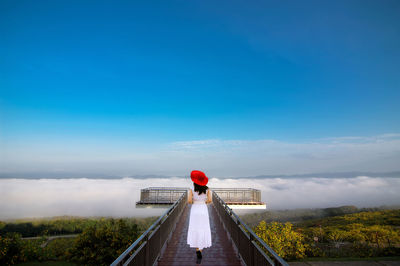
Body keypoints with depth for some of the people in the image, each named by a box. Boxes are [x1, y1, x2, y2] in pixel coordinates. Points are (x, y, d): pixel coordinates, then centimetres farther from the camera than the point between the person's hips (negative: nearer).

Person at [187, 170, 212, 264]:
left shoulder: (192, 189, -8)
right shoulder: (207, 189, -2)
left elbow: (189, 201, -16)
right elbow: (209, 200, -9)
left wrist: (192, 202, 7)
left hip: (194, 211, -1)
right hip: (204, 210, 2)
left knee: (195, 231, 5)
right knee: (203, 231, 11)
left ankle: (198, 252, -6)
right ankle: (200, 248, 12)